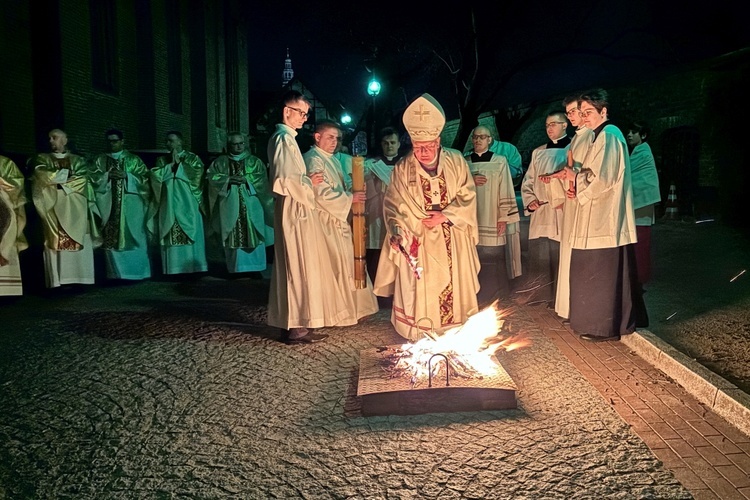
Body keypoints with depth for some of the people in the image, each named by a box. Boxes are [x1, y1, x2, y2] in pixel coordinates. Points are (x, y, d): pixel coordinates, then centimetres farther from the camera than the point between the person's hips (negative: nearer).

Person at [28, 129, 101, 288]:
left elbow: (83, 180, -2)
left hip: (76, 210, 0)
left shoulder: (78, 160, 15)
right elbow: (44, 175, -7)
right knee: (56, 244, -9)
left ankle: (79, 279, -5)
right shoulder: (42, 159, 14)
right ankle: (58, 281, -10)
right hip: (53, 208, 0)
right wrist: (68, 174, -2)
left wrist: (59, 180, -3)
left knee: (79, 244, -6)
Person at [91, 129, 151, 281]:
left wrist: (126, 175, -14)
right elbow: (93, 178, 2)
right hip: (109, 205, 2)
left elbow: (144, 178, -2)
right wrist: (107, 175, -14)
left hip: (130, 205, -2)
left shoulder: (133, 159, 7)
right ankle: (116, 272, 5)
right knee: (111, 238, 0)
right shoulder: (100, 160, 12)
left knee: (133, 236, -1)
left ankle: (136, 271, 7)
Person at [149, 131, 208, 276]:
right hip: (169, 207, 3)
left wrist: (179, 162, -5)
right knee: (171, 241, -1)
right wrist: (171, 164, -4)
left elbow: (197, 174, -11)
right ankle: (173, 272, 2)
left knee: (190, 239, -4)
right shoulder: (162, 160, 15)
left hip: (188, 206, -2)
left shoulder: (193, 158, 7)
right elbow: (156, 177, 0)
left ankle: (193, 270, 1)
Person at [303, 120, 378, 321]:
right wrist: (350, 198, -16)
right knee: (335, 264, -5)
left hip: (338, 219, 10)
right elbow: (322, 193, -22)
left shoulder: (333, 159, 18)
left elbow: (343, 185, 21)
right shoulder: (313, 160, -13)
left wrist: (355, 189, -1)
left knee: (346, 261, 13)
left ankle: (350, 306, 24)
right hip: (326, 220, -10)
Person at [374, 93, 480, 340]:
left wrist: (446, 215, -17)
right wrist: (399, 234, -25)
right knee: (420, 289, 1)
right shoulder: (402, 168, -9)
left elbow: (468, 195, -4)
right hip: (418, 239, -1)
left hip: (452, 239, 1)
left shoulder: (456, 161, -7)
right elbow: (392, 205, -9)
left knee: (455, 284, 10)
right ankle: (420, 335, 15)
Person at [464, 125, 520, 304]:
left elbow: (505, 190, -2)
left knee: (494, 256, 0)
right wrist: (470, 181, -12)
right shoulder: (464, 161, 8)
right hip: (472, 219, 2)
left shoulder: (500, 161, 1)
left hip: (492, 220, -2)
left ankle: (495, 294, 13)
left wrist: (503, 217, -7)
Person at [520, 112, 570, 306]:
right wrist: (529, 200, 3)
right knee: (540, 260, 5)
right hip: (540, 215, 4)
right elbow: (527, 182, 19)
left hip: (563, 215, -4)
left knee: (561, 261, -2)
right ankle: (544, 301, 15)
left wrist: (568, 201, -14)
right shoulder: (538, 152, 17)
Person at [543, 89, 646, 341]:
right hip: (602, 218, 10)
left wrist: (575, 177, -6)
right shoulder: (603, 135, 18)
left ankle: (605, 327, 6)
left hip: (605, 219, -10)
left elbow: (602, 179, -20)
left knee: (601, 272, -3)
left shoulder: (608, 136, -13)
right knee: (609, 272, 15)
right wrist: (577, 184, 5)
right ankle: (619, 320, 25)